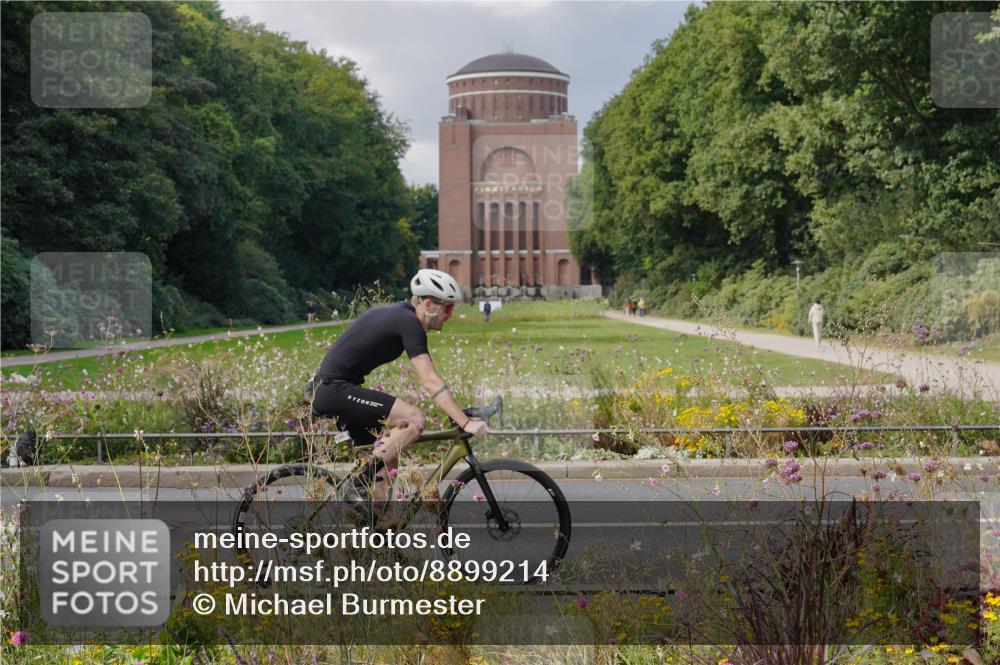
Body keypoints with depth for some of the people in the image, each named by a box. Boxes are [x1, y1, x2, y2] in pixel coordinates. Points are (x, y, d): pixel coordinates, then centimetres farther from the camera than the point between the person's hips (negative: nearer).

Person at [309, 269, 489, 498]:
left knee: (388, 461, 11)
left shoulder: (398, 313, 14)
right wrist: (466, 423, -25)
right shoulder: (409, 323, -15)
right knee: (414, 419, -19)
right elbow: (431, 382, -22)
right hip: (334, 390, -10)